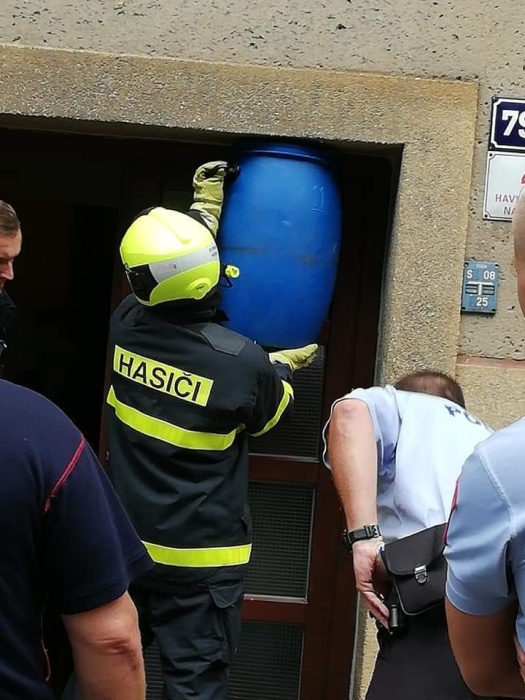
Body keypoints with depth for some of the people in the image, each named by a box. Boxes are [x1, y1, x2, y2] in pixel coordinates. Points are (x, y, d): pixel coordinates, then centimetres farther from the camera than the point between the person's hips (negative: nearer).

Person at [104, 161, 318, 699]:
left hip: (124, 540, 5)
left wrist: (205, 207, 22)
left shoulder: (125, 326, -10)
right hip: (197, 555, -4)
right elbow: (268, 414, 1)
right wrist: (282, 367, 21)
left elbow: (166, 272, 12)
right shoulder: (243, 363, -22)